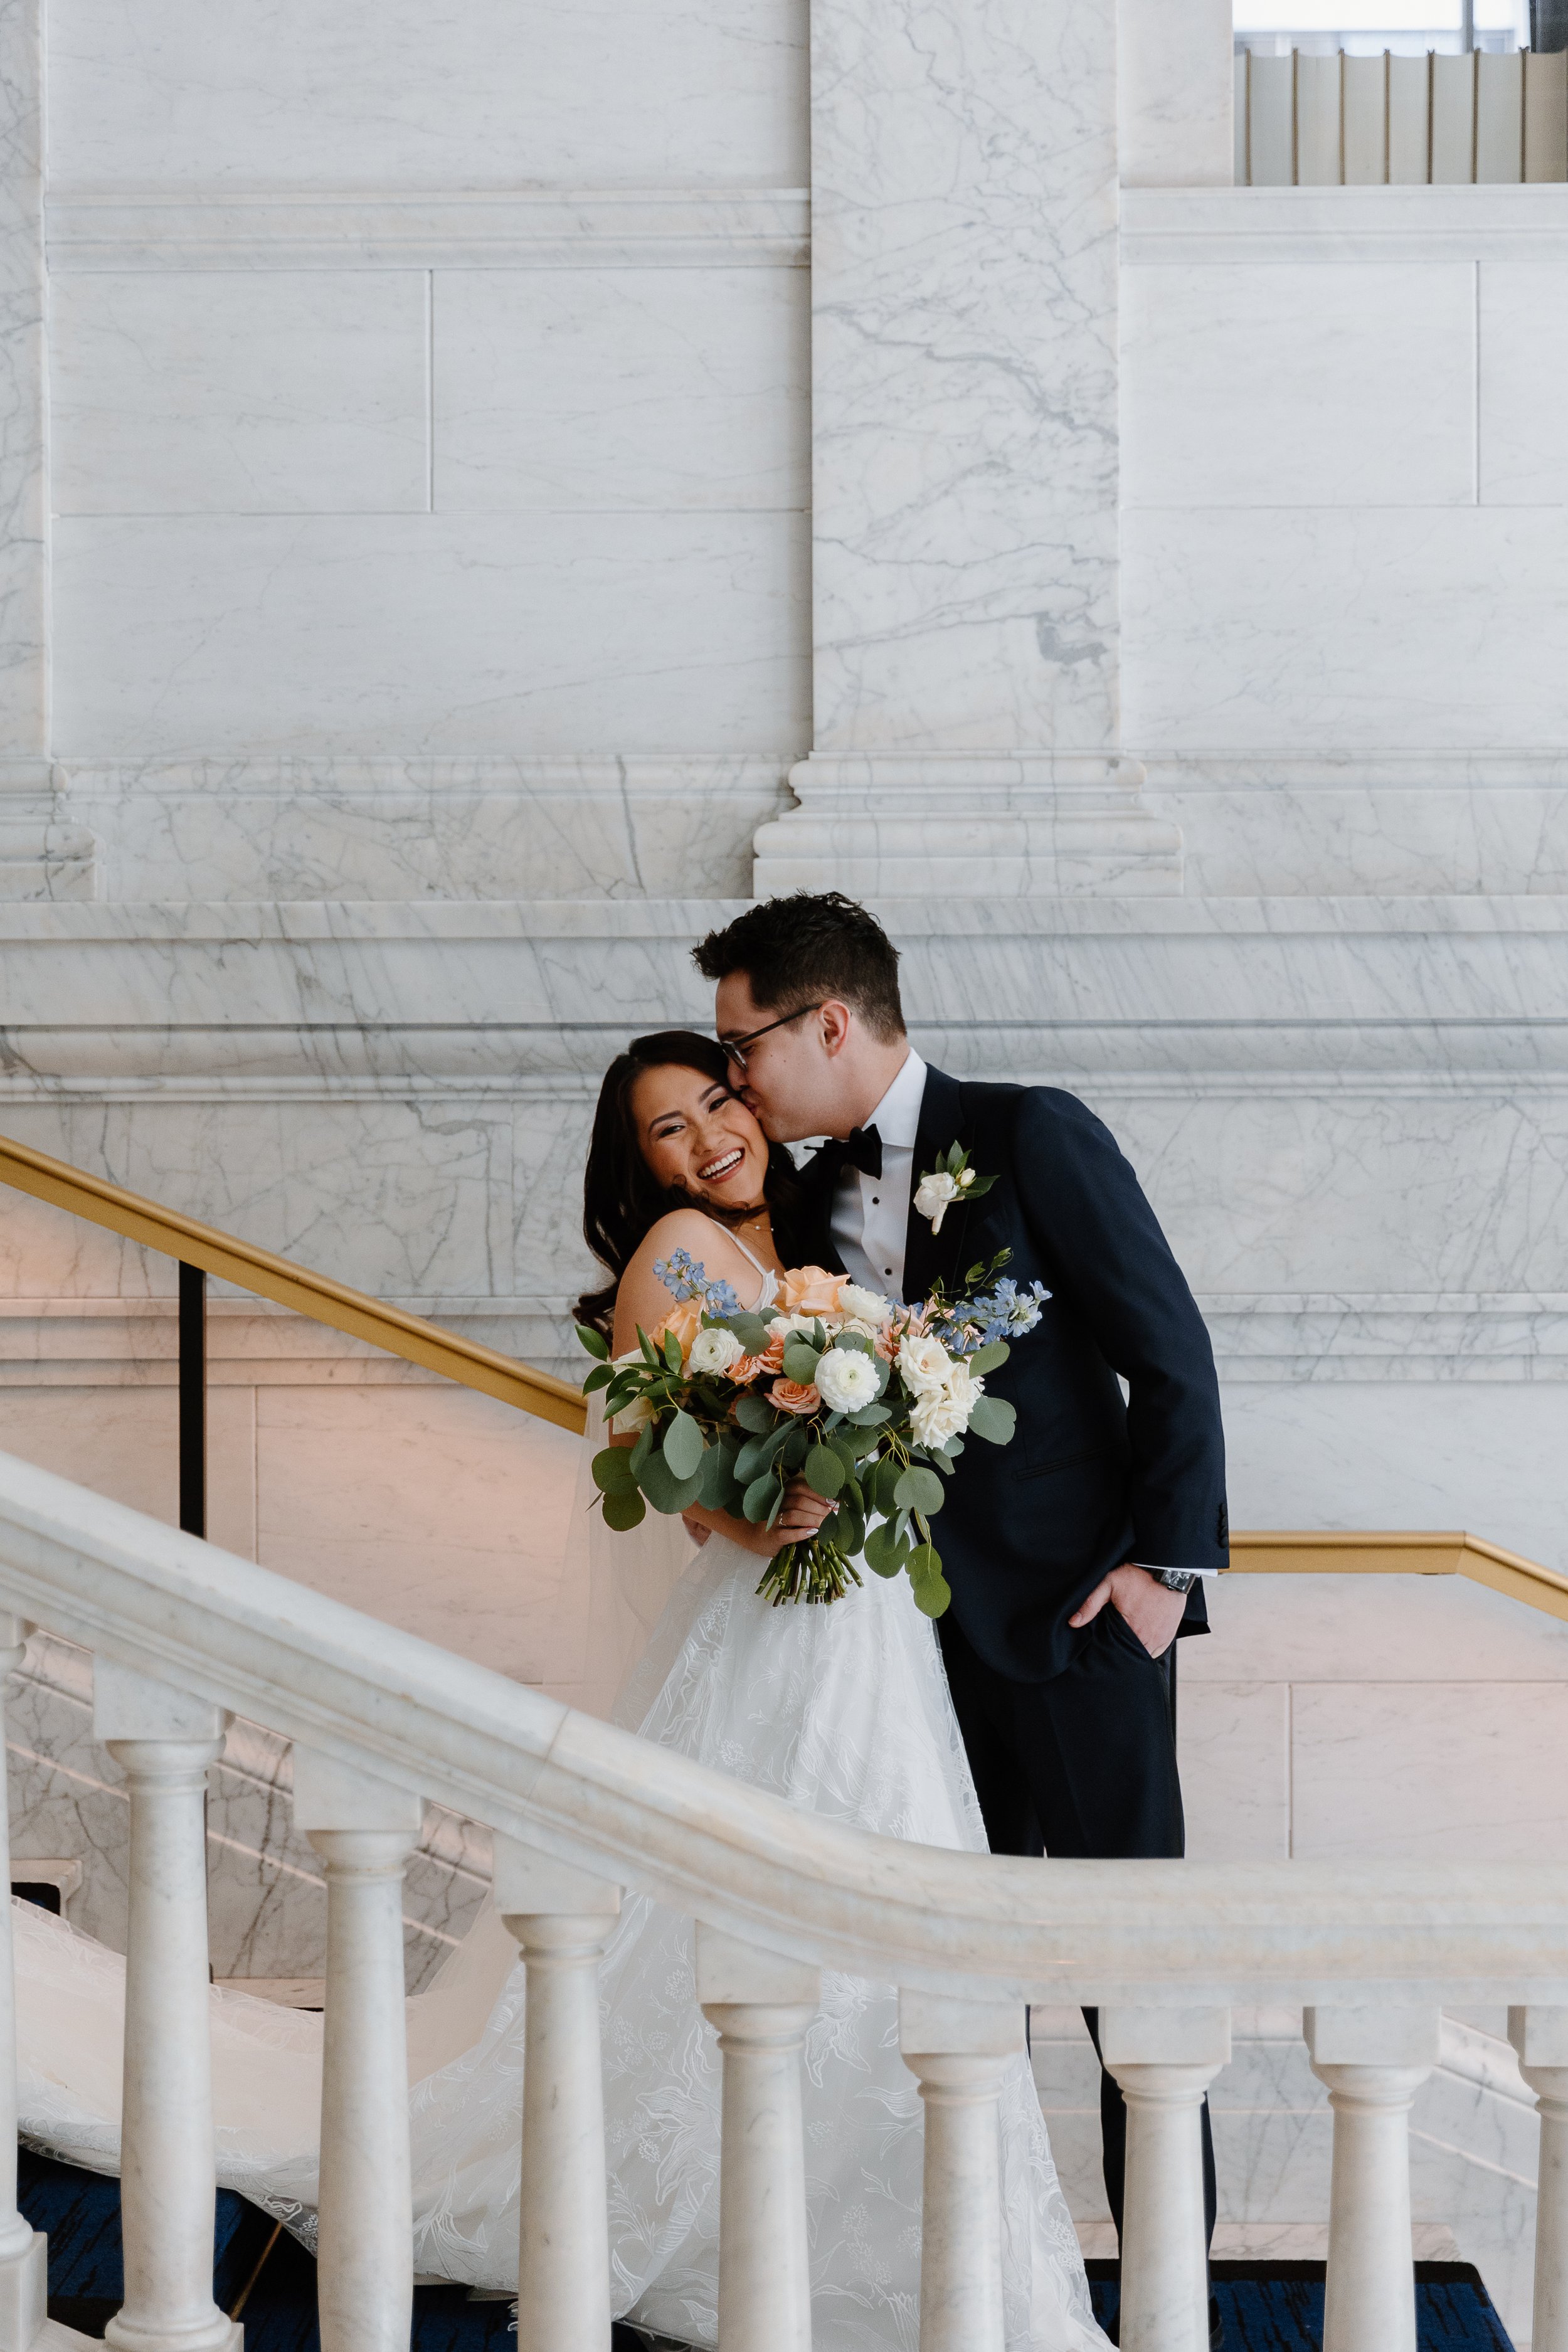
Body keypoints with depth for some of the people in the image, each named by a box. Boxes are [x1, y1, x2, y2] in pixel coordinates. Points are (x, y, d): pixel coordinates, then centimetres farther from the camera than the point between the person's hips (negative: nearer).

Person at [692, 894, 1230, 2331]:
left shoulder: (1031, 1137, -8)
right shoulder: (811, 1197, 10)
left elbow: (1171, 1352, -9)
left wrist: (1167, 1562, -12)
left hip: (1075, 1617, -6)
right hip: (925, 1631, 6)